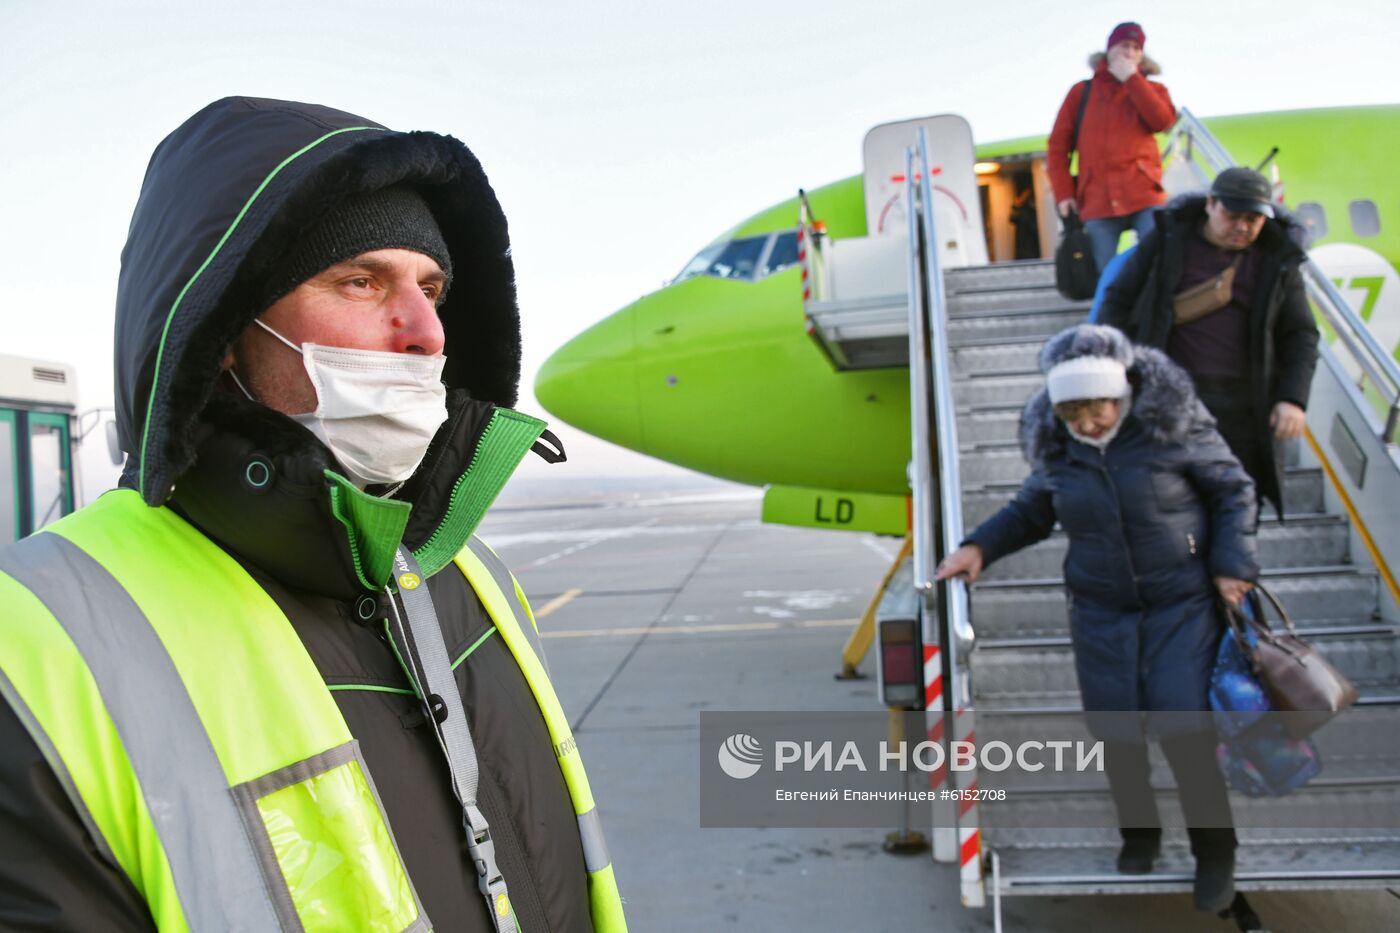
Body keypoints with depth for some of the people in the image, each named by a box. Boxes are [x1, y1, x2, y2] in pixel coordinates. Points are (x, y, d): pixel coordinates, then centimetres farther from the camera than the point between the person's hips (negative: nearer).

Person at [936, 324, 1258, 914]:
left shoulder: (1173, 423, -14)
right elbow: (1031, 511, 10)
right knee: (1116, 732, 6)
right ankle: (1139, 833, 33)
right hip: (1101, 610, 3)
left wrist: (1231, 565, -11)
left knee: (1184, 729, -7)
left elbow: (1233, 490, -2)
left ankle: (1215, 854, 17)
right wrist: (981, 547, -4)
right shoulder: (1056, 443, -4)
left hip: (1181, 604, -3)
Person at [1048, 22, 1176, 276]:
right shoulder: (1083, 91, 16)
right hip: (1097, 201, 0)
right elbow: (1057, 147, 11)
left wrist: (1131, 78, 0)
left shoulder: (1152, 89, 17)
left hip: (1144, 195, 0)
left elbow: (1163, 121, -5)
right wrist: (1063, 193, -1)